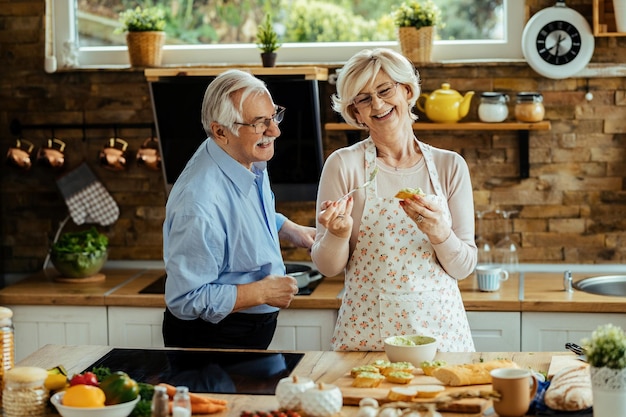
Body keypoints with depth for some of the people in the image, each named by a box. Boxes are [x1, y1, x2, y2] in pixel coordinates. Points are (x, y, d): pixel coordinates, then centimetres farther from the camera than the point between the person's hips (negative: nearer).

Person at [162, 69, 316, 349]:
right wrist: (261, 292, -26)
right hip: (212, 338, -9)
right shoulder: (200, 203, -34)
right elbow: (185, 300, -31)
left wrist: (291, 230, 3)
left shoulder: (251, 160, -5)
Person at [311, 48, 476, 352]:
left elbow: (464, 268, 2)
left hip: (438, 326, 1)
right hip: (367, 330, -1)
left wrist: (439, 233, -16)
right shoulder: (343, 165, -3)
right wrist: (340, 234, -20)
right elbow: (328, 267, 0)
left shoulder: (450, 166, 2)